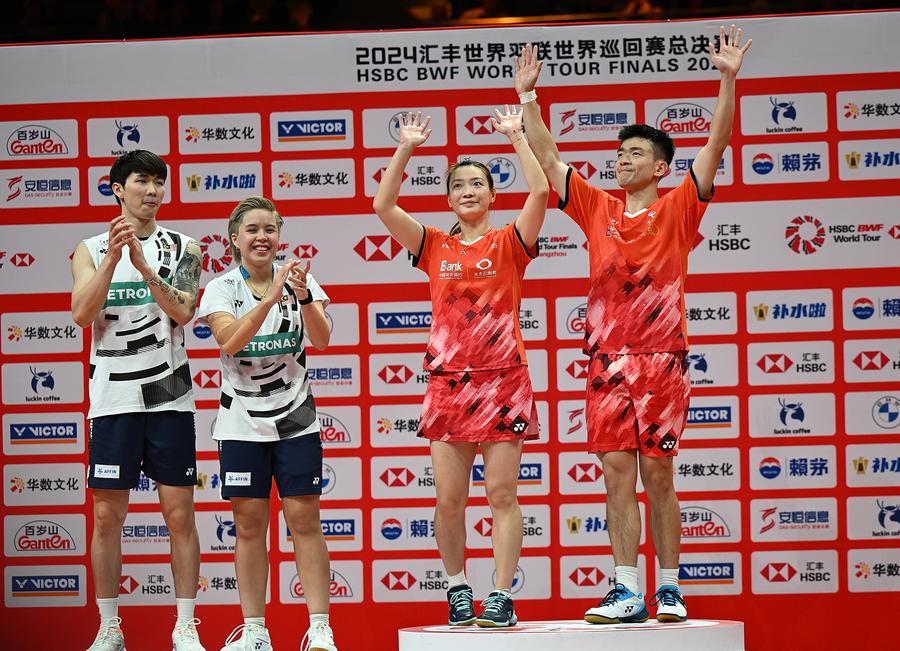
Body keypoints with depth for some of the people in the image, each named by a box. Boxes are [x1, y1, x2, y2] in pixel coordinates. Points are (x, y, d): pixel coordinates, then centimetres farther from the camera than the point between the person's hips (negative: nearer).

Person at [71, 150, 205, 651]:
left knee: (180, 513, -1)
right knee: (108, 516, 2)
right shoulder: (91, 250, 6)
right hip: (114, 398, 0)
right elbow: (82, 314, -9)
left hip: (169, 397, 0)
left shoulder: (182, 248, 6)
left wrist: (144, 265, -21)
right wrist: (113, 257, -21)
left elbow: (184, 311, -9)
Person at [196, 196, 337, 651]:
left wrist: (304, 298, -31)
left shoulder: (299, 280, 1)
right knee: (249, 524, 2)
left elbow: (321, 340, -13)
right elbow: (230, 341, -19)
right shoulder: (222, 288, -1)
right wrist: (271, 297, -30)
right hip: (241, 422, 0)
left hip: (296, 419, 0)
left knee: (304, 520, -4)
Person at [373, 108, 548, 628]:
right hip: (448, 381, 2)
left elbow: (541, 192, -10)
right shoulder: (437, 248, 11)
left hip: (502, 380, -2)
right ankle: (457, 587, 17)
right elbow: (384, 206, 2)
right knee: (449, 498, 1)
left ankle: (502, 596, -1)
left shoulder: (509, 244, 4)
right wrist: (406, 149, -1)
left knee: (502, 493, -3)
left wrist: (517, 137, -7)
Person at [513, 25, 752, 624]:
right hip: (608, 359, 3)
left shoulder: (676, 211, 3)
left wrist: (729, 81, -14)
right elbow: (548, 159, 11)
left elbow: (716, 147, -6)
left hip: (662, 359, -3)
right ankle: (627, 592, 2)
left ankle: (670, 590, 7)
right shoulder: (598, 209, 11)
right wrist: (528, 98, 5)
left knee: (658, 475, 0)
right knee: (617, 473, 0)